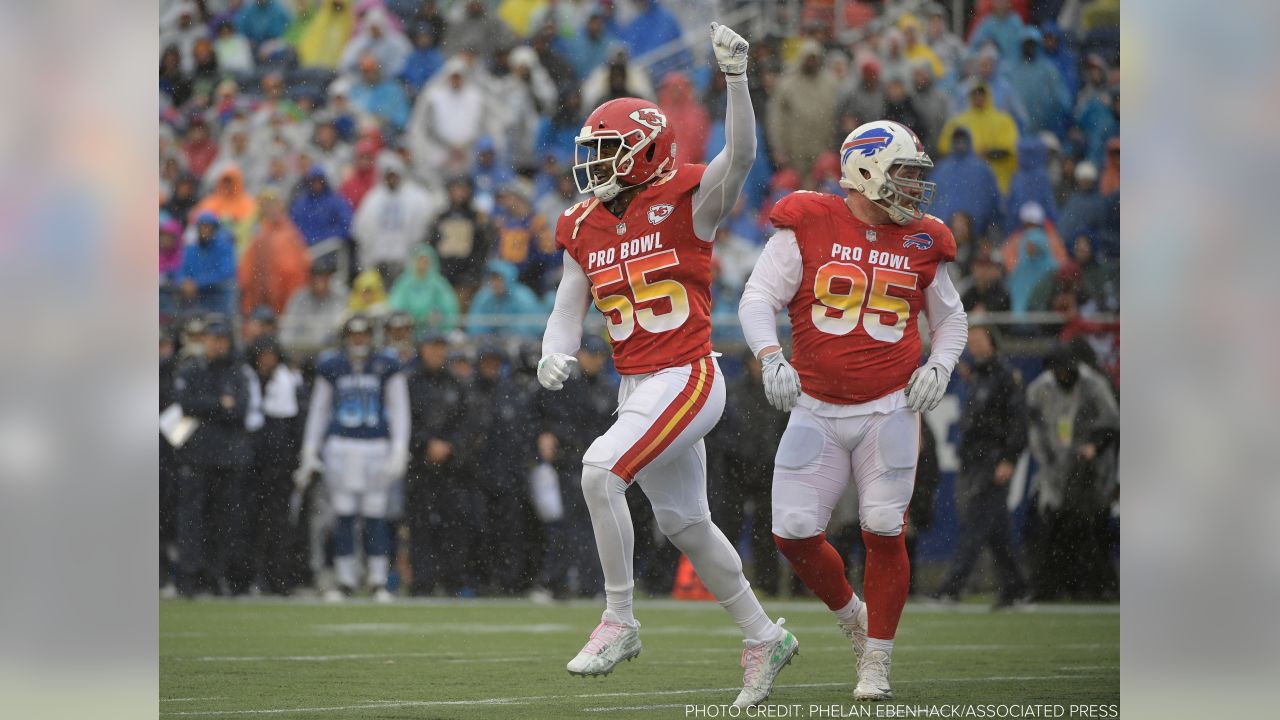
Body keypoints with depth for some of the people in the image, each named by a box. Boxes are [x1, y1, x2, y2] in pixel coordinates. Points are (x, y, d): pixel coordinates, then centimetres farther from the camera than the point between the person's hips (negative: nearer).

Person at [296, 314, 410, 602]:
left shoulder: (387, 366, 3)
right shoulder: (330, 366, 7)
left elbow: (400, 410, 4)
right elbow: (318, 410, 13)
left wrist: (399, 451, -5)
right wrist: (309, 453, 10)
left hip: (377, 446, -1)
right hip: (340, 446, 1)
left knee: (376, 515, -2)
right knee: (344, 515, -1)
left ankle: (378, 581, 6)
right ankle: (345, 581, 5)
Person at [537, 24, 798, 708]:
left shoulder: (684, 204, -8)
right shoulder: (586, 229, 10)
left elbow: (741, 155, -24)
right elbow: (568, 311, 11)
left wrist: (735, 75, -35)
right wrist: (554, 356, -11)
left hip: (687, 380, -8)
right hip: (635, 388, 8)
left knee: (600, 470, -24)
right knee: (685, 523, 15)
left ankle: (619, 621, -14)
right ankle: (763, 637, 30)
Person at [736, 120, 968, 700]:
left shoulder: (920, 243, 5)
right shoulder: (808, 225, -4)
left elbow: (951, 319, 19)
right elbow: (758, 299, -7)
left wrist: (938, 368, -1)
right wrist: (771, 358, -24)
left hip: (889, 412, 1)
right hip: (816, 413, -1)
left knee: (883, 534, -5)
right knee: (793, 533, -5)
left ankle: (877, 663, 8)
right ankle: (851, 617, 24)